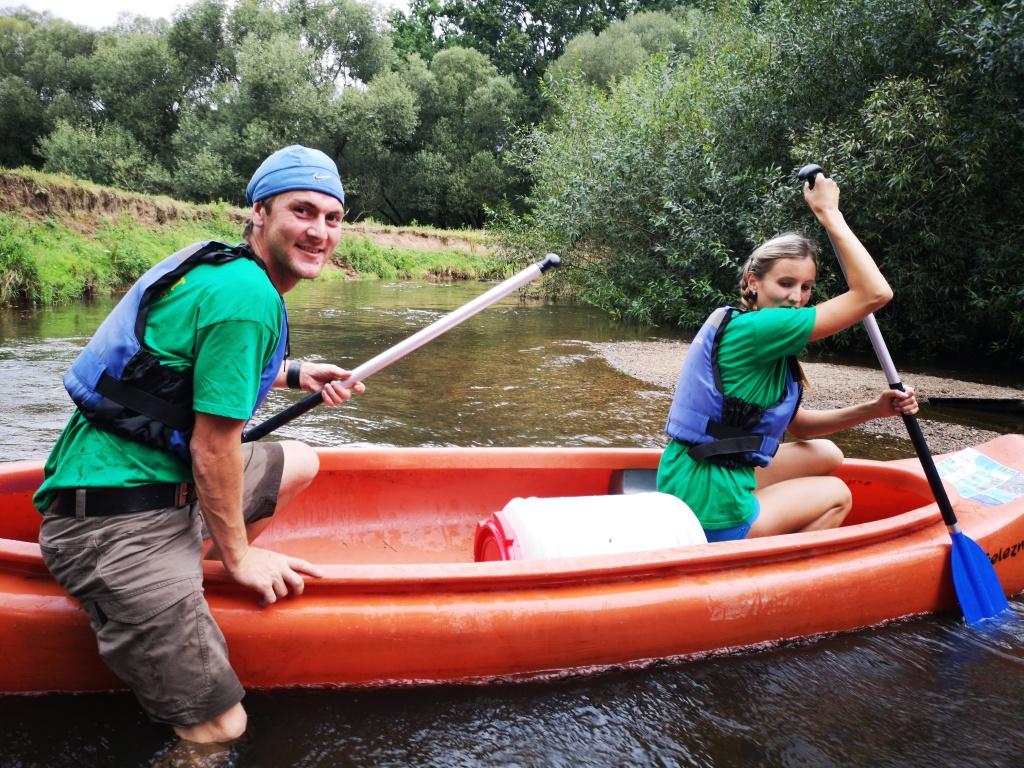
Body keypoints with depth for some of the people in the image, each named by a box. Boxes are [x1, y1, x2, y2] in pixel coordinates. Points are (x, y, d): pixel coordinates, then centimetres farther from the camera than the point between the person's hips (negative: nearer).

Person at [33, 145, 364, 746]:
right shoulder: (248, 297, -19)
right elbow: (213, 445, -18)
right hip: (117, 519, -10)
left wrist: (297, 375, 24)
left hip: (171, 485, 10)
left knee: (300, 463, 25)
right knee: (220, 728, -8)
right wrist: (239, 555, -6)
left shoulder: (227, 271, 11)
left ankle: (191, 564, 22)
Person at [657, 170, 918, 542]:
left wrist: (871, 410, 2)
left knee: (827, 455, 21)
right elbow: (874, 294, -19)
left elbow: (798, 424, 14)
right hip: (712, 517, -9)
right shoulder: (754, 329, -20)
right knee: (837, 495, 14)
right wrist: (828, 213, -12)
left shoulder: (731, 324, 10)